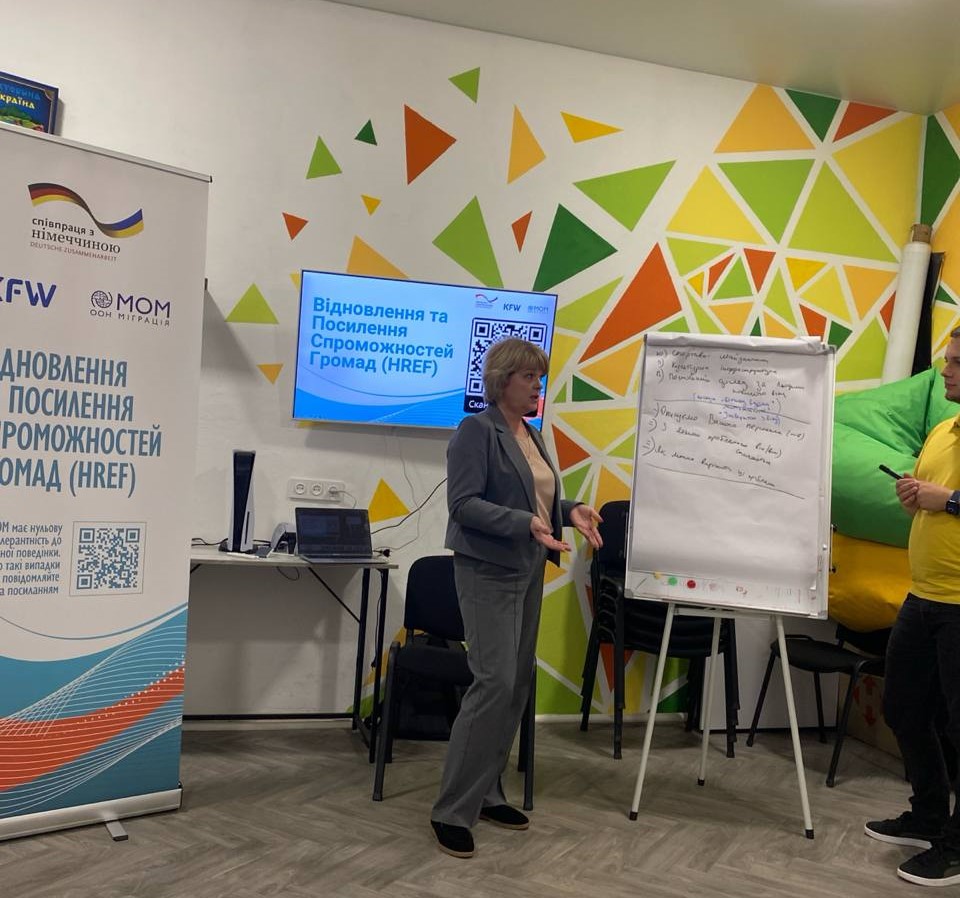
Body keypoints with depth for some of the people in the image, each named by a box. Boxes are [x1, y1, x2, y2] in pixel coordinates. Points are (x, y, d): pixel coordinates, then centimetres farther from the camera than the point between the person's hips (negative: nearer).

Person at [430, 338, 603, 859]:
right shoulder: (477, 431, -12)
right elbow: (464, 504, -19)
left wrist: (570, 511, 1)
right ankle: (452, 810, -1)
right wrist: (526, 523, -29)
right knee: (495, 683, -12)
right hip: (489, 573, -9)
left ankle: (487, 794, 21)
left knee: (517, 685, 10)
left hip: (528, 572, 9)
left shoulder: (530, 435, 14)